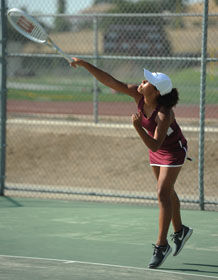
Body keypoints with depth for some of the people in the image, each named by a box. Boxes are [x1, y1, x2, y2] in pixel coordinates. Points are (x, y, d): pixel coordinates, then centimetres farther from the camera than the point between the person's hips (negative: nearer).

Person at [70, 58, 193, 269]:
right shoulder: (138, 94, -22)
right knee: (166, 191, 19)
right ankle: (180, 231, 39)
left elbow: (154, 146, -39)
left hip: (174, 150, -7)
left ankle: (161, 245, -6)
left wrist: (138, 127, -50)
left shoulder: (164, 114, -39)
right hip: (157, 149, 7)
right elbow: (110, 81, -24)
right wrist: (85, 65, -30)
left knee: (162, 194, -12)